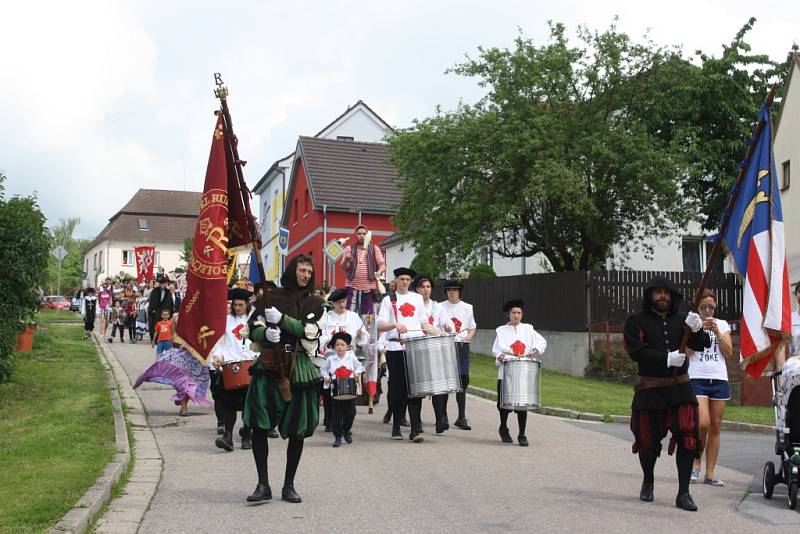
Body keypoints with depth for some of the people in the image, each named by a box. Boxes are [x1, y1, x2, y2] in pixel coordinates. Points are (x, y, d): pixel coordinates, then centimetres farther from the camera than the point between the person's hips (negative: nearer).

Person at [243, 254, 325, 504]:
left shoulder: (314, 301, 9)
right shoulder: (270, 298, 9)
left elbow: (309, 330, -8)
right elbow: (253, 328, 5)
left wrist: (281, 319, -16)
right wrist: (265, 334, -15)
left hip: (299, 368, 0)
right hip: (269, 366, 0)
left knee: (297, 429, 5)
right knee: (259, 424, -8)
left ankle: (289, 485, 18)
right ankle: (263, 485, 2)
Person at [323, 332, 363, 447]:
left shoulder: (351, 357, 2)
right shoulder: (330, 359, 0)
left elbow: (358, 366, 15)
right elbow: (325, 371, 11)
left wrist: (357, 373, -3)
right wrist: (326, 377, -6)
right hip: (336, 390, -1)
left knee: (350, 412, 5)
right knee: (336, 414, 0)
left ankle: (347, 431, 32)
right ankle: (337, 437, 11)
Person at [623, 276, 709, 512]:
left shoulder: (681, 319, 10)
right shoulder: (637, 321, 0)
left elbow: (700, 346, 2)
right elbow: (636, 351, -11)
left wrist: (697, 329, -19)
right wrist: (667, 358, -20)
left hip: (680, 387, 2)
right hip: (650, 390, -2)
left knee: (688, 437, -7)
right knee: (648, 439, 8)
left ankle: (683, 494, 2)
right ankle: (647, 482, 35)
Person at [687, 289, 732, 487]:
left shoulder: (722, 324, 14)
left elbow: (729, 353, 5)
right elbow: (687, 352, -5)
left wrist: (717, 332, -6)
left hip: (719, 379, 3)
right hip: (697, 379, -3)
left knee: (715, 427, 2)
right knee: (703, 423, -17)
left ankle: (710, 473, 7)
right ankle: (696, 464, 5)